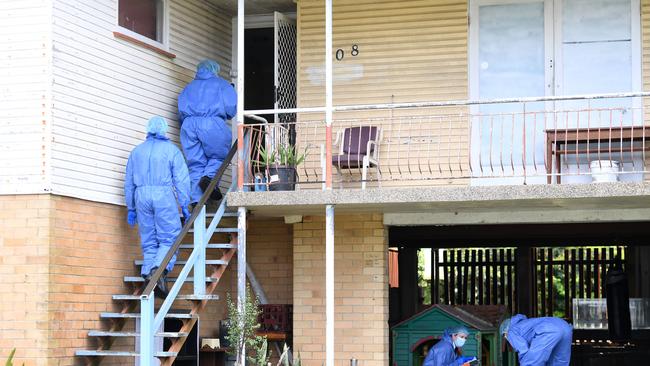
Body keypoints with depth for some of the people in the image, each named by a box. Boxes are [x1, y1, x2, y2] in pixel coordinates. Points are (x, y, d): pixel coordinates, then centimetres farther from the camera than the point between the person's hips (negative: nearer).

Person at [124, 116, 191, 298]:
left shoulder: (137, 151, 16)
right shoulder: (171, 149, 4)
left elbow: (129, 182, 16)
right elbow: (181, 180, -1)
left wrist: (131, 209, 21)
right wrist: (185, 206, 3)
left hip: (141, 196, 4)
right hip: (163, 195, -4)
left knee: (149, 242, 8)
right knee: (169, 240, -3)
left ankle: (148, 275, -4)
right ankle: (159, 270, -25)